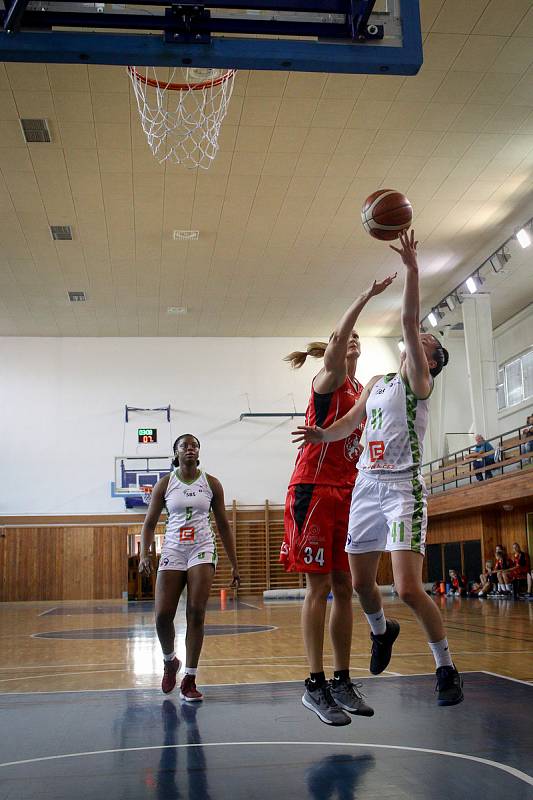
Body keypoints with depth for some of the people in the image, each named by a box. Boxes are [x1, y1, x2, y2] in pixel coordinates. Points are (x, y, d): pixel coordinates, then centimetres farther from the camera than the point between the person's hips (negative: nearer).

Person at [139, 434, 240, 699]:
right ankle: (169, 661, 24)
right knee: (162, 616, -7)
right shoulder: (164, 484, 4)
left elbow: (223, 525, 10)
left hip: (202, 550, 0)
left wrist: (234, 564, 8)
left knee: (196, 614, -10)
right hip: (173, 551, 0)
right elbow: (149, 523, 5)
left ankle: (189, 680, -1)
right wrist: (144, 554, -12)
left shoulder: (211, 484, 5)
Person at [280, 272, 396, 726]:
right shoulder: (328, 383, -3)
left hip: (347, 492, 7)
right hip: (314, 489, -7)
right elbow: (337, 341, -24)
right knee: (319, 587, -7)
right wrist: (367, 296, -29)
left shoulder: (362, 391, 18)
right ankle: (315, 685, -2)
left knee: (344, 587, 6)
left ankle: (342, 681, 13)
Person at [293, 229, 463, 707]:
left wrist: (412, 268, -22)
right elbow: (351, 422, 11)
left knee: (409, 588, -15)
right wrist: (323, 434, -11)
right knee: (361, 583, 13)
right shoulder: (376, 384, 18)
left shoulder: (420, 382, -2)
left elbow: (410, 323, -15)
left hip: (404, 488, -6)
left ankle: (447, 669, 3)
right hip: (367, 485, 6)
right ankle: (382, 631, 43)